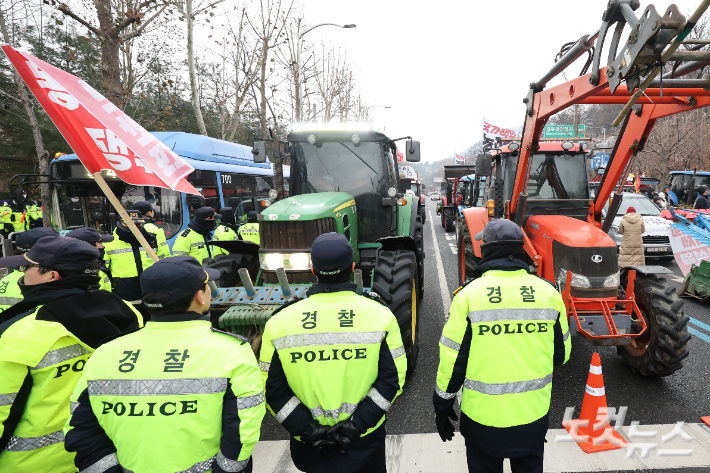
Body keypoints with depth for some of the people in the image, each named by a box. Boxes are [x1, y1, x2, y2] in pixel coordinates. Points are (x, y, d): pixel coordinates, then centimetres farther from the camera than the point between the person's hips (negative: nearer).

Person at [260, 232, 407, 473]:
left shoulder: (279, 322, -12)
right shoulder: (380, 315, -13)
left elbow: (270, 387, -9)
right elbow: (393, 378, -13)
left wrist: (306, 428, -8)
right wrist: (358, 423, -11)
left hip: (307, 442, 1)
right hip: (366, 439, 0)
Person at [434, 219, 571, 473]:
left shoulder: (469, 294, -17)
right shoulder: (549, 293, -7)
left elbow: (452, 359, -12)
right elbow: (561, 355, 4)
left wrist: (442, 406, 1)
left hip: (483, 417, -2)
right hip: (533, 415, 3)